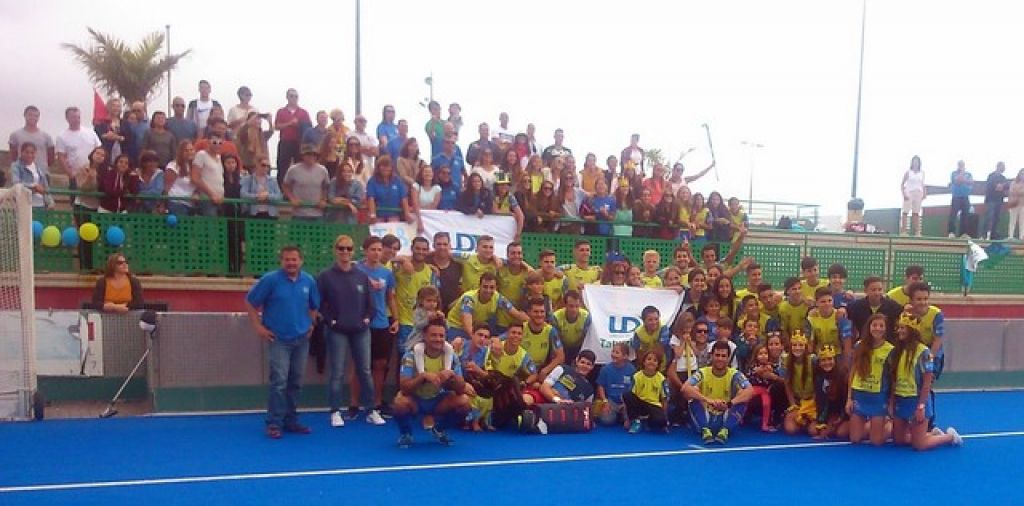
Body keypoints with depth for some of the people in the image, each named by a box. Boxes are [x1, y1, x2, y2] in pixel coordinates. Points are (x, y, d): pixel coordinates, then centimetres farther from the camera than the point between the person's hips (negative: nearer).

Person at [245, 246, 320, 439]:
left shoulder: (309, 281, 2)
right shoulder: (270, 279, -10)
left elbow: (314, 305, 19)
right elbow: (250, 302, -3)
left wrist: (311, 323, 11)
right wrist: (258, 327, -6)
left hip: (301, 339, 4)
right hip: (278, 339, -4)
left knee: (296, 382, 10)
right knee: (279, 382, -10)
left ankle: (291, 421, 20)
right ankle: (274, 423, 0)